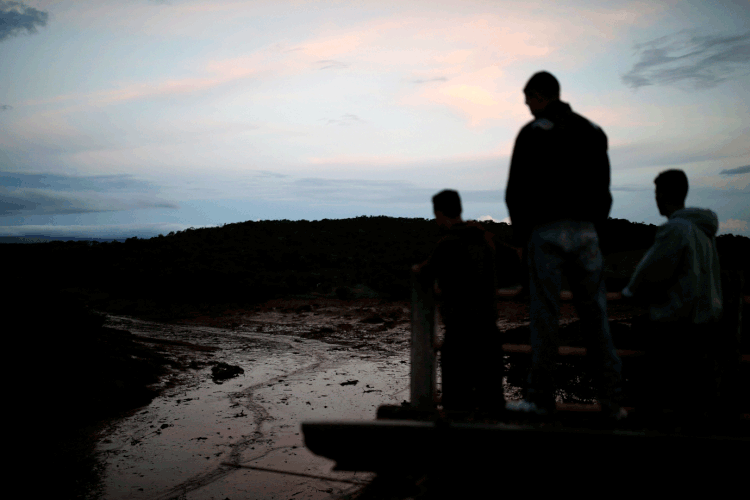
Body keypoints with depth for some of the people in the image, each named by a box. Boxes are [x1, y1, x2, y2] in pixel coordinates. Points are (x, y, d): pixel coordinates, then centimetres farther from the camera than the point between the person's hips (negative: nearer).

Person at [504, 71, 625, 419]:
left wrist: (520, 234, 5)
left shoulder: (532, 133, -1)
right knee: (595, 313, 5)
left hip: (546, 232, -5)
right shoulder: (593, 132, 17)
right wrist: (595, 228, 16)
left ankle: (541, 397, 3)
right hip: (585, 232, 5)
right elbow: (603, 190, 16)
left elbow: (517, 191, -5)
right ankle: (612, 400, 6)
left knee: (545, 315, -2)